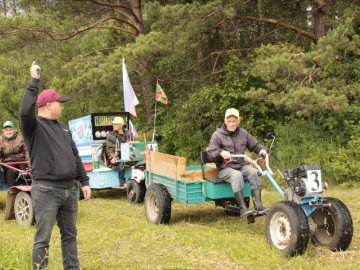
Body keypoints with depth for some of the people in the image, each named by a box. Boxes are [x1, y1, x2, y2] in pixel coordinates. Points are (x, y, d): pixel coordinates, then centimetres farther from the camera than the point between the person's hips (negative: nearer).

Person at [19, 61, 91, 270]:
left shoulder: (62, 128, 16)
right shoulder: (34, 126, -6)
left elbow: (74, 156, 19)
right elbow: (25, 110, -29)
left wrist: (84, 181, 14)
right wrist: (34, 81, -25)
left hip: (69, 190, 7)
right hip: (46, 191, -7)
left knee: (70, 235, 15)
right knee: (43, 238, -1)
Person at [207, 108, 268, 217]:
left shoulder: (243, 133, 12)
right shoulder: (217, 135, -1)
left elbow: (255, 145, 20)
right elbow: (210, 154, -7)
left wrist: (262, 149, -3)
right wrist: (221, 153, -28)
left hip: (241, 166, 4)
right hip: (225, 168, -4)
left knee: (254, 172, -27)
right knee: (237, 175, -36)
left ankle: (258, 206, -28)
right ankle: (243, 208, -39)